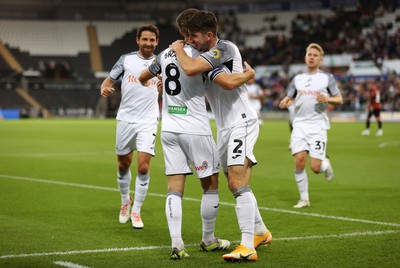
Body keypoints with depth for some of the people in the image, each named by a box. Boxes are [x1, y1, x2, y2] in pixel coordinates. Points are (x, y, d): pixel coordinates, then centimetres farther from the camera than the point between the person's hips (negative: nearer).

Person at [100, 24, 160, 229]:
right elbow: (109, 80, 5)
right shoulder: (126, 59, 3)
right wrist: (105, 88, -16)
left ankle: (136, 211, 2)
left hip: (148, 122, -1)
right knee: (123, 164, 11)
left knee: (143, 167, -11)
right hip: (125, 119, 1)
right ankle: (125, 201, 36)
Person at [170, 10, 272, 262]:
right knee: (235, 186, 14)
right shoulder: (208, 55, 11)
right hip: (225, 127, 10)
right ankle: (261, 232, 30)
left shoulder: (225, 48, -17)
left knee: (238, 184, -18)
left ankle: (248, 247, -21)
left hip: (242, 122, -10)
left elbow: (190, 69, -28)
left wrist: (179, 49, -9)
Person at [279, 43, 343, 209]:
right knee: (299, 161, -11)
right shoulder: (297, 79, 15)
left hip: (318, 126, -3)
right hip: (300, 125, 3)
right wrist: (284, 103, -5)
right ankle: (304, 198, 3)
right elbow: (289, 99, 19)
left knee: (315, 167, -11)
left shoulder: (327, 78, 5)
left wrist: (327, 99, -14)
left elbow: (339, 100, 7)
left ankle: (326, 164, 26)